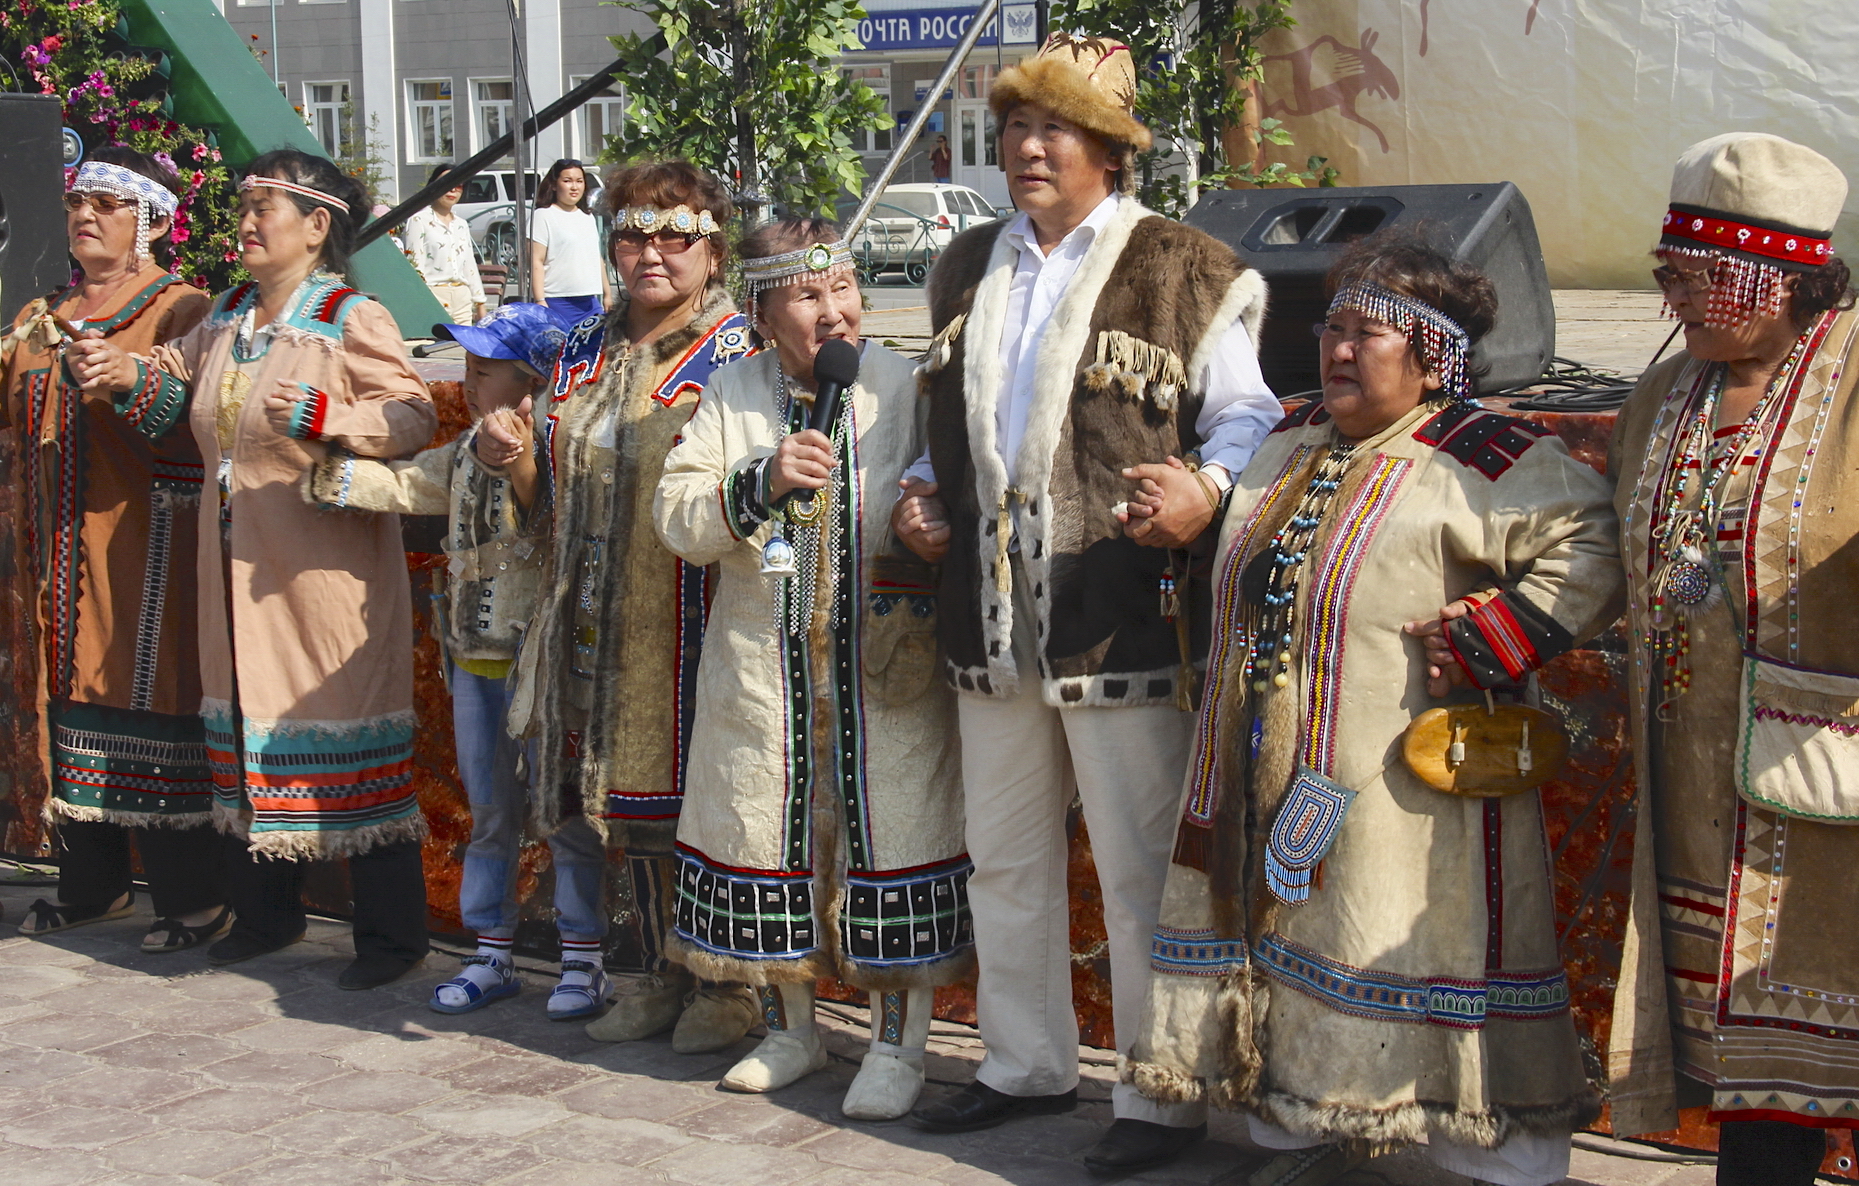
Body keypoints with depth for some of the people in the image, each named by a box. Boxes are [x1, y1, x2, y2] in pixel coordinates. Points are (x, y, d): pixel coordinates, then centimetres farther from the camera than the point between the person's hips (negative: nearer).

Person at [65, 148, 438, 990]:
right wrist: (127, 376, 6)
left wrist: (325, 417, -33)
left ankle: (392, 934, 5)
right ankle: (268, 913, 29)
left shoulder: (352, 320, -10)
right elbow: (176, 388, 26)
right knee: (254, 734, 15)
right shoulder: (227, 317, 12)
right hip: (239, 566, 8)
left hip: (327, 570, -8)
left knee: (347, 740, -4)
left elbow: (414, 416, -19)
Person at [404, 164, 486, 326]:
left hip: (462, 299, 6)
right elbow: (415, 263, -4)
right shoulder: (419, 220, 1)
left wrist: (479, 302, 19)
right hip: (434, 296, -6)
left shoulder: (462, 225, 20)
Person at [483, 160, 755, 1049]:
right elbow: (553, 488, 22)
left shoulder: (738, 354, -4)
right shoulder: (584, 351, 15)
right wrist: (504, 452, 4)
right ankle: (648, 976, 25)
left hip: (692, 623, -6)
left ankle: (727, 985, 12)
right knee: (628, 803, 13)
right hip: (599, 624, 6)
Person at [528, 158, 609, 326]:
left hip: (590, 304, 7)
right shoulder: (543, 216, -4)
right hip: (557, 304, -7)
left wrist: (607, 294, 23)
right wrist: (540, 301, -18)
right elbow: (536, 262, -10)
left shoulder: (588, 218, 18)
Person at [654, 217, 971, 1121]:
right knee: (766, 842, 10)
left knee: (891, 839, -2)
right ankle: (790, 1030, 29)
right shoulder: (731, 396, 4)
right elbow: (677, 517, -3)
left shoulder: (904, 388, -2)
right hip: (762, 667, 3)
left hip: (882, 667, -2)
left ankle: (899, 1046, 13)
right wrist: (761, 482, -18)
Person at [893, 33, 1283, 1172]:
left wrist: (1206, 487, -23)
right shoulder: (968, 268, 14)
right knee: (1006, 861, 17)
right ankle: (1028, 1065, 34)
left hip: (1125, 625, -6)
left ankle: (1164, 1099, 13)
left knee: (1141, 874, 0)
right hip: (994, 621, 6)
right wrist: (926, 488, 8)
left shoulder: (1185, 270, -4)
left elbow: (1245, 420, -4)